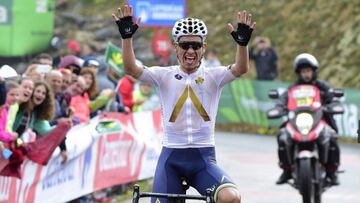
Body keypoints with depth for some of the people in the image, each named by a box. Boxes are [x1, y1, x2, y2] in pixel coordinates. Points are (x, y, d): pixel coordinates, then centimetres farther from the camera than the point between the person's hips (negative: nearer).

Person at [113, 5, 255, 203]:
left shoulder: (213, 76, 4)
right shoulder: (165, 76, 4)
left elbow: (240, 69, -15)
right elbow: (131, 69, -9)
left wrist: (242, 43, -34)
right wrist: (126, 36, -24)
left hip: (204, 158, -1)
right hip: (171, 157, 1)